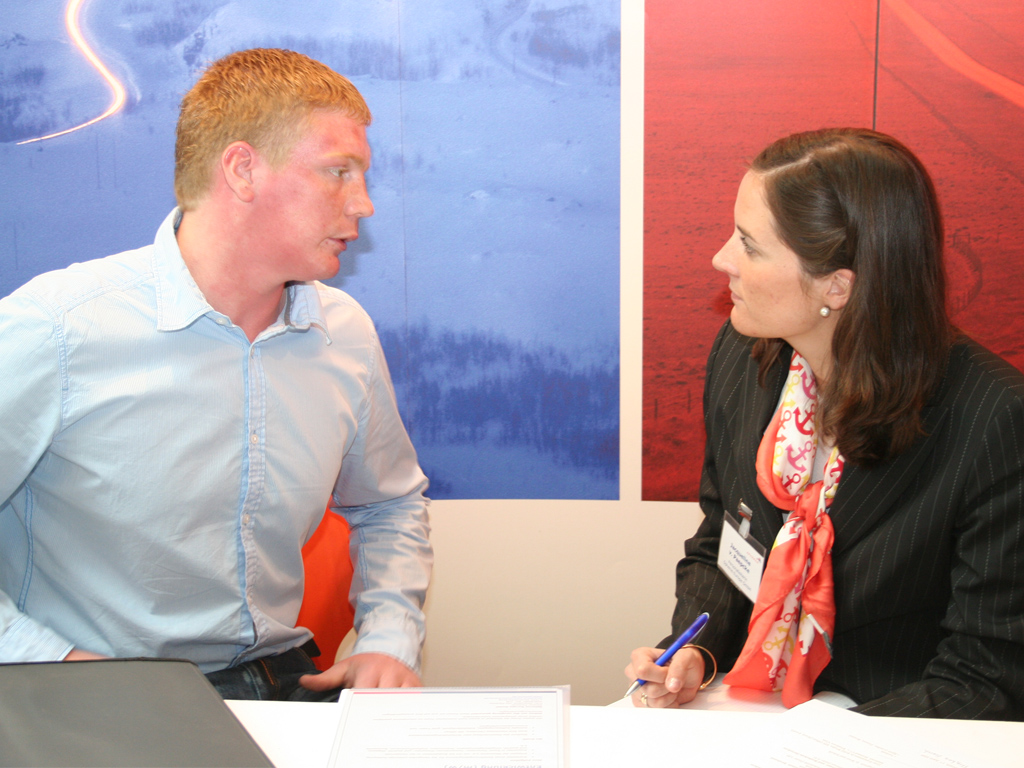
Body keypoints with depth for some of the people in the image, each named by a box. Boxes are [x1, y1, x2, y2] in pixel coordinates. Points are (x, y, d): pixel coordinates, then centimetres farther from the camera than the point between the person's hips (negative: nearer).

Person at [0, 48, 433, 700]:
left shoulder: (347, 334, 6)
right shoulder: (54, 328, -14)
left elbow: (391, 505, 22)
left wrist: (391, 640, 7)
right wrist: (56, 663, -20)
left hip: (287, 683, 4)